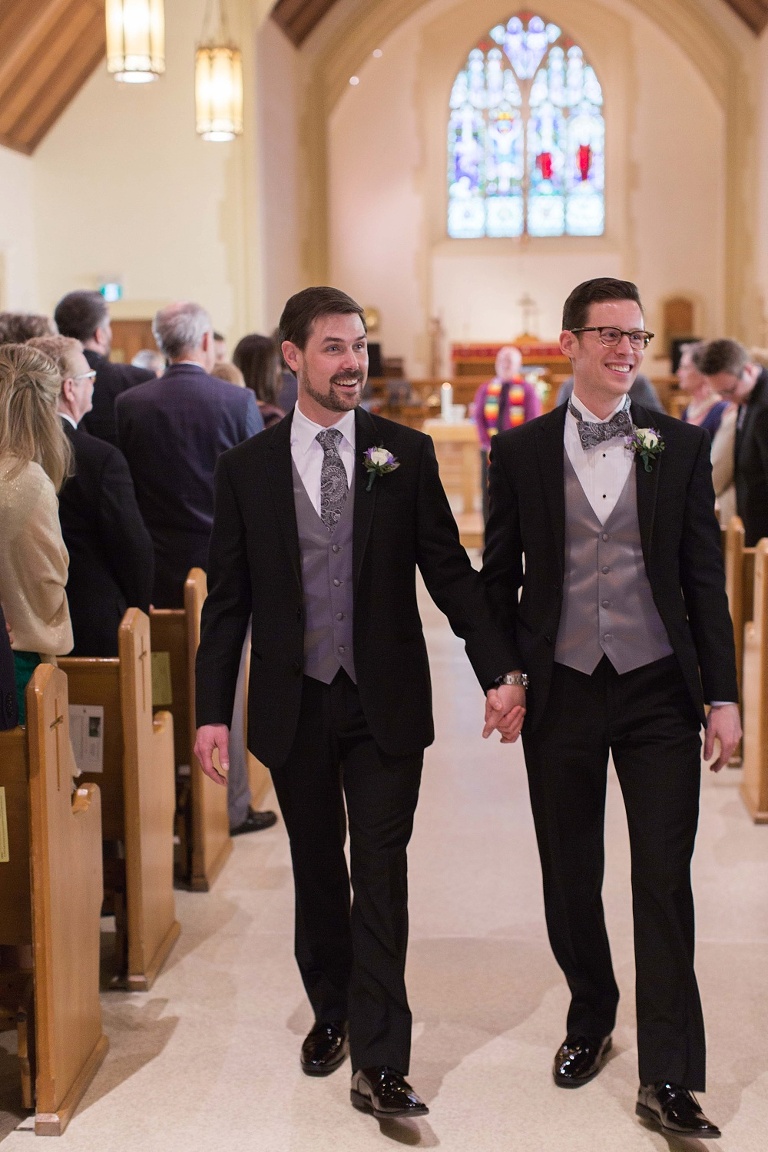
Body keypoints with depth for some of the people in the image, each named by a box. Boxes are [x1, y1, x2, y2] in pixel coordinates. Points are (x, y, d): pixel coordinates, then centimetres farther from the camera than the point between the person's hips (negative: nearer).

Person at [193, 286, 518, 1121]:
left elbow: (449, 571, 1)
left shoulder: (406, 454, 0)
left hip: (385, 704, -1)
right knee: (317, 870, 15)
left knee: (381, 878, 0)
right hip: (293, 705, 1)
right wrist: (211, 710, -2)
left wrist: (495, 669, -9)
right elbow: (228, 600, 2)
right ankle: (330, 1014, 36)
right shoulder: (246, 469, 1)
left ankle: (379, 1065, 6)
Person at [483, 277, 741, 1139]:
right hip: (560, 691, 1)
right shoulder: (520, 451, 3)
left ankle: (667, 1077, 7)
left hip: (657, 689, 0)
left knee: (664, 881, -1)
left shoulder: (681, 446, 3)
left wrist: (721, 695, -2)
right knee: (569, 876, 12)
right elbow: (500, 576, 7)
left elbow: (705, 578, 3)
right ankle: (590, 1020, 34)